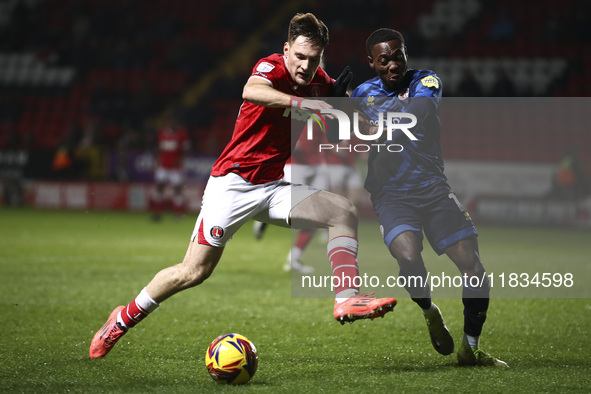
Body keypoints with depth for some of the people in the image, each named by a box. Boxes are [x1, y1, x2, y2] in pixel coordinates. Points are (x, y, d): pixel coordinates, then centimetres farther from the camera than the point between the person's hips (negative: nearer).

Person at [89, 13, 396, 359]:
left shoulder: (319, 82, 4)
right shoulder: (271, 67, -16)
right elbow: (251, 91, -41)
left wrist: (342, 95, 0)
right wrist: (300, 103, -52)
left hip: (274, 187, 6)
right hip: (233, 183, -6)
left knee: (345, 212, -14)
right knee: (195, 271, -6)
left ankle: (347, 300, -21)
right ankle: (124, 319, 14)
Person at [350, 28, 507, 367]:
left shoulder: (425, 80, 2)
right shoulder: (363, 93, 7)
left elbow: (422, 107, -19)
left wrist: (383, 129, -34)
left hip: (433, 187, 1)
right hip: (392, 194, -1)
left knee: (474, 267, -8)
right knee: (409, 256, -29)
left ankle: (471, 349, 11)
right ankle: (429, 312, 3)